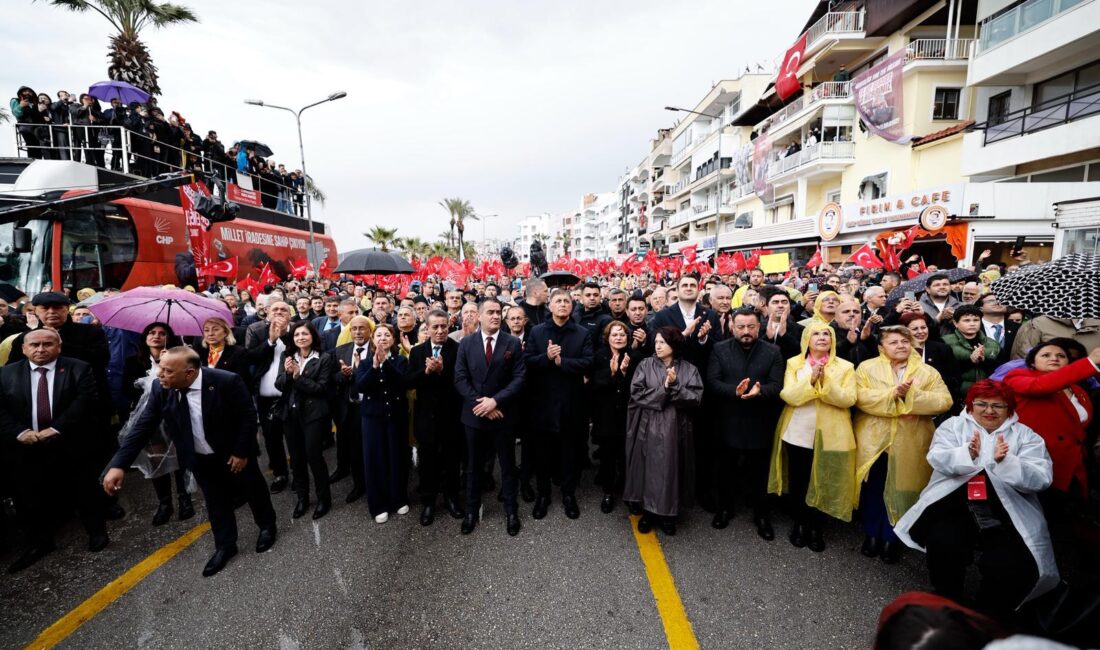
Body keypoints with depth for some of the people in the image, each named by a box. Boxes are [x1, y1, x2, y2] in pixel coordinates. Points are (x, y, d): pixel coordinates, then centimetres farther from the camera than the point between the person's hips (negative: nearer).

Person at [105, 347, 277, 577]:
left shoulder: (227, 382, -31)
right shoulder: (161, 389, -17)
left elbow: (248, 416, -20)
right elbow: (143, 427, -8)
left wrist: (242, 452, -16)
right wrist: (119, 464, -13)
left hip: (234, 453, -3)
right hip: (201, 459, 3)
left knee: (254, 490, 16)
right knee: (216, 502, 15)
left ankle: (267, 526, 42)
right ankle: (225, 545, 35)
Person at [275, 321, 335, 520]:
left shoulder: (324, 358, -7)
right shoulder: (287, 356, 6)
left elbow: (321, 387, -13)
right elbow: (279, 385, 0)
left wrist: (298, 377, -20)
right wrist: (287, 373, -19)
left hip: (314, 413, -5)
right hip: (291, 413, 5)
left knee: (314, 456, -5)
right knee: (296, 458, 12)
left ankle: (324, 498, 13)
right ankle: (302, 497, 28)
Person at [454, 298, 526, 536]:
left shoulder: (513, 343, -3)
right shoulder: (466, 343, 1)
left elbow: (519, 378, -9)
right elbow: (460, 379, -4)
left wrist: (495, 400, -18)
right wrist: (480, 402, -14)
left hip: (503, 414, -1)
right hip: (474, 414, 1)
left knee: (508, 466, 11)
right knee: (473, 466, 14)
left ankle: (511, 512, 27)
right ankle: (472, 511, 31)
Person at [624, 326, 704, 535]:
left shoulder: (689, 369, 1)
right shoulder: (645, 365, 1)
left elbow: (696, 398, -8)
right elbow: (637, 394, -9)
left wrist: (674, 386, -18)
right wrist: (664, 389, -13)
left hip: (675, 430, 0)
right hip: (648, 428, 0)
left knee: (671, 470, 8)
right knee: (648, 469, 6)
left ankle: (668, 515, 25)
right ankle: (647, 512, 24)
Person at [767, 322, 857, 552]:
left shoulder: (845, 367, 0)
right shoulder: (794, 364, 1)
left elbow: (848, 399, -11)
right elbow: (788, 395, -11)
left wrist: (825, 382, -23)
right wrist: (810, 381, -23)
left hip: (830, 435, 0)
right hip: (798, 433, 1)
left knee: (822, 483, 9)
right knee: (798, 482, 10)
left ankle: (816, 528, 27)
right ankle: (799, 524, 29)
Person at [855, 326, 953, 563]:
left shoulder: (927, 372, 5)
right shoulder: (867, 368, 0)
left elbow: (944, 401, -6)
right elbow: (861, 397, -12)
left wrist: (911, 396, -18)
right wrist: (893, 394, -21)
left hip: (909, 444, 1)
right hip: (874, 440, -1)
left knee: (900, 489, 8)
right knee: (873, 489, 9)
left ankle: (891, 538, 24)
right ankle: (872, 534, 26)